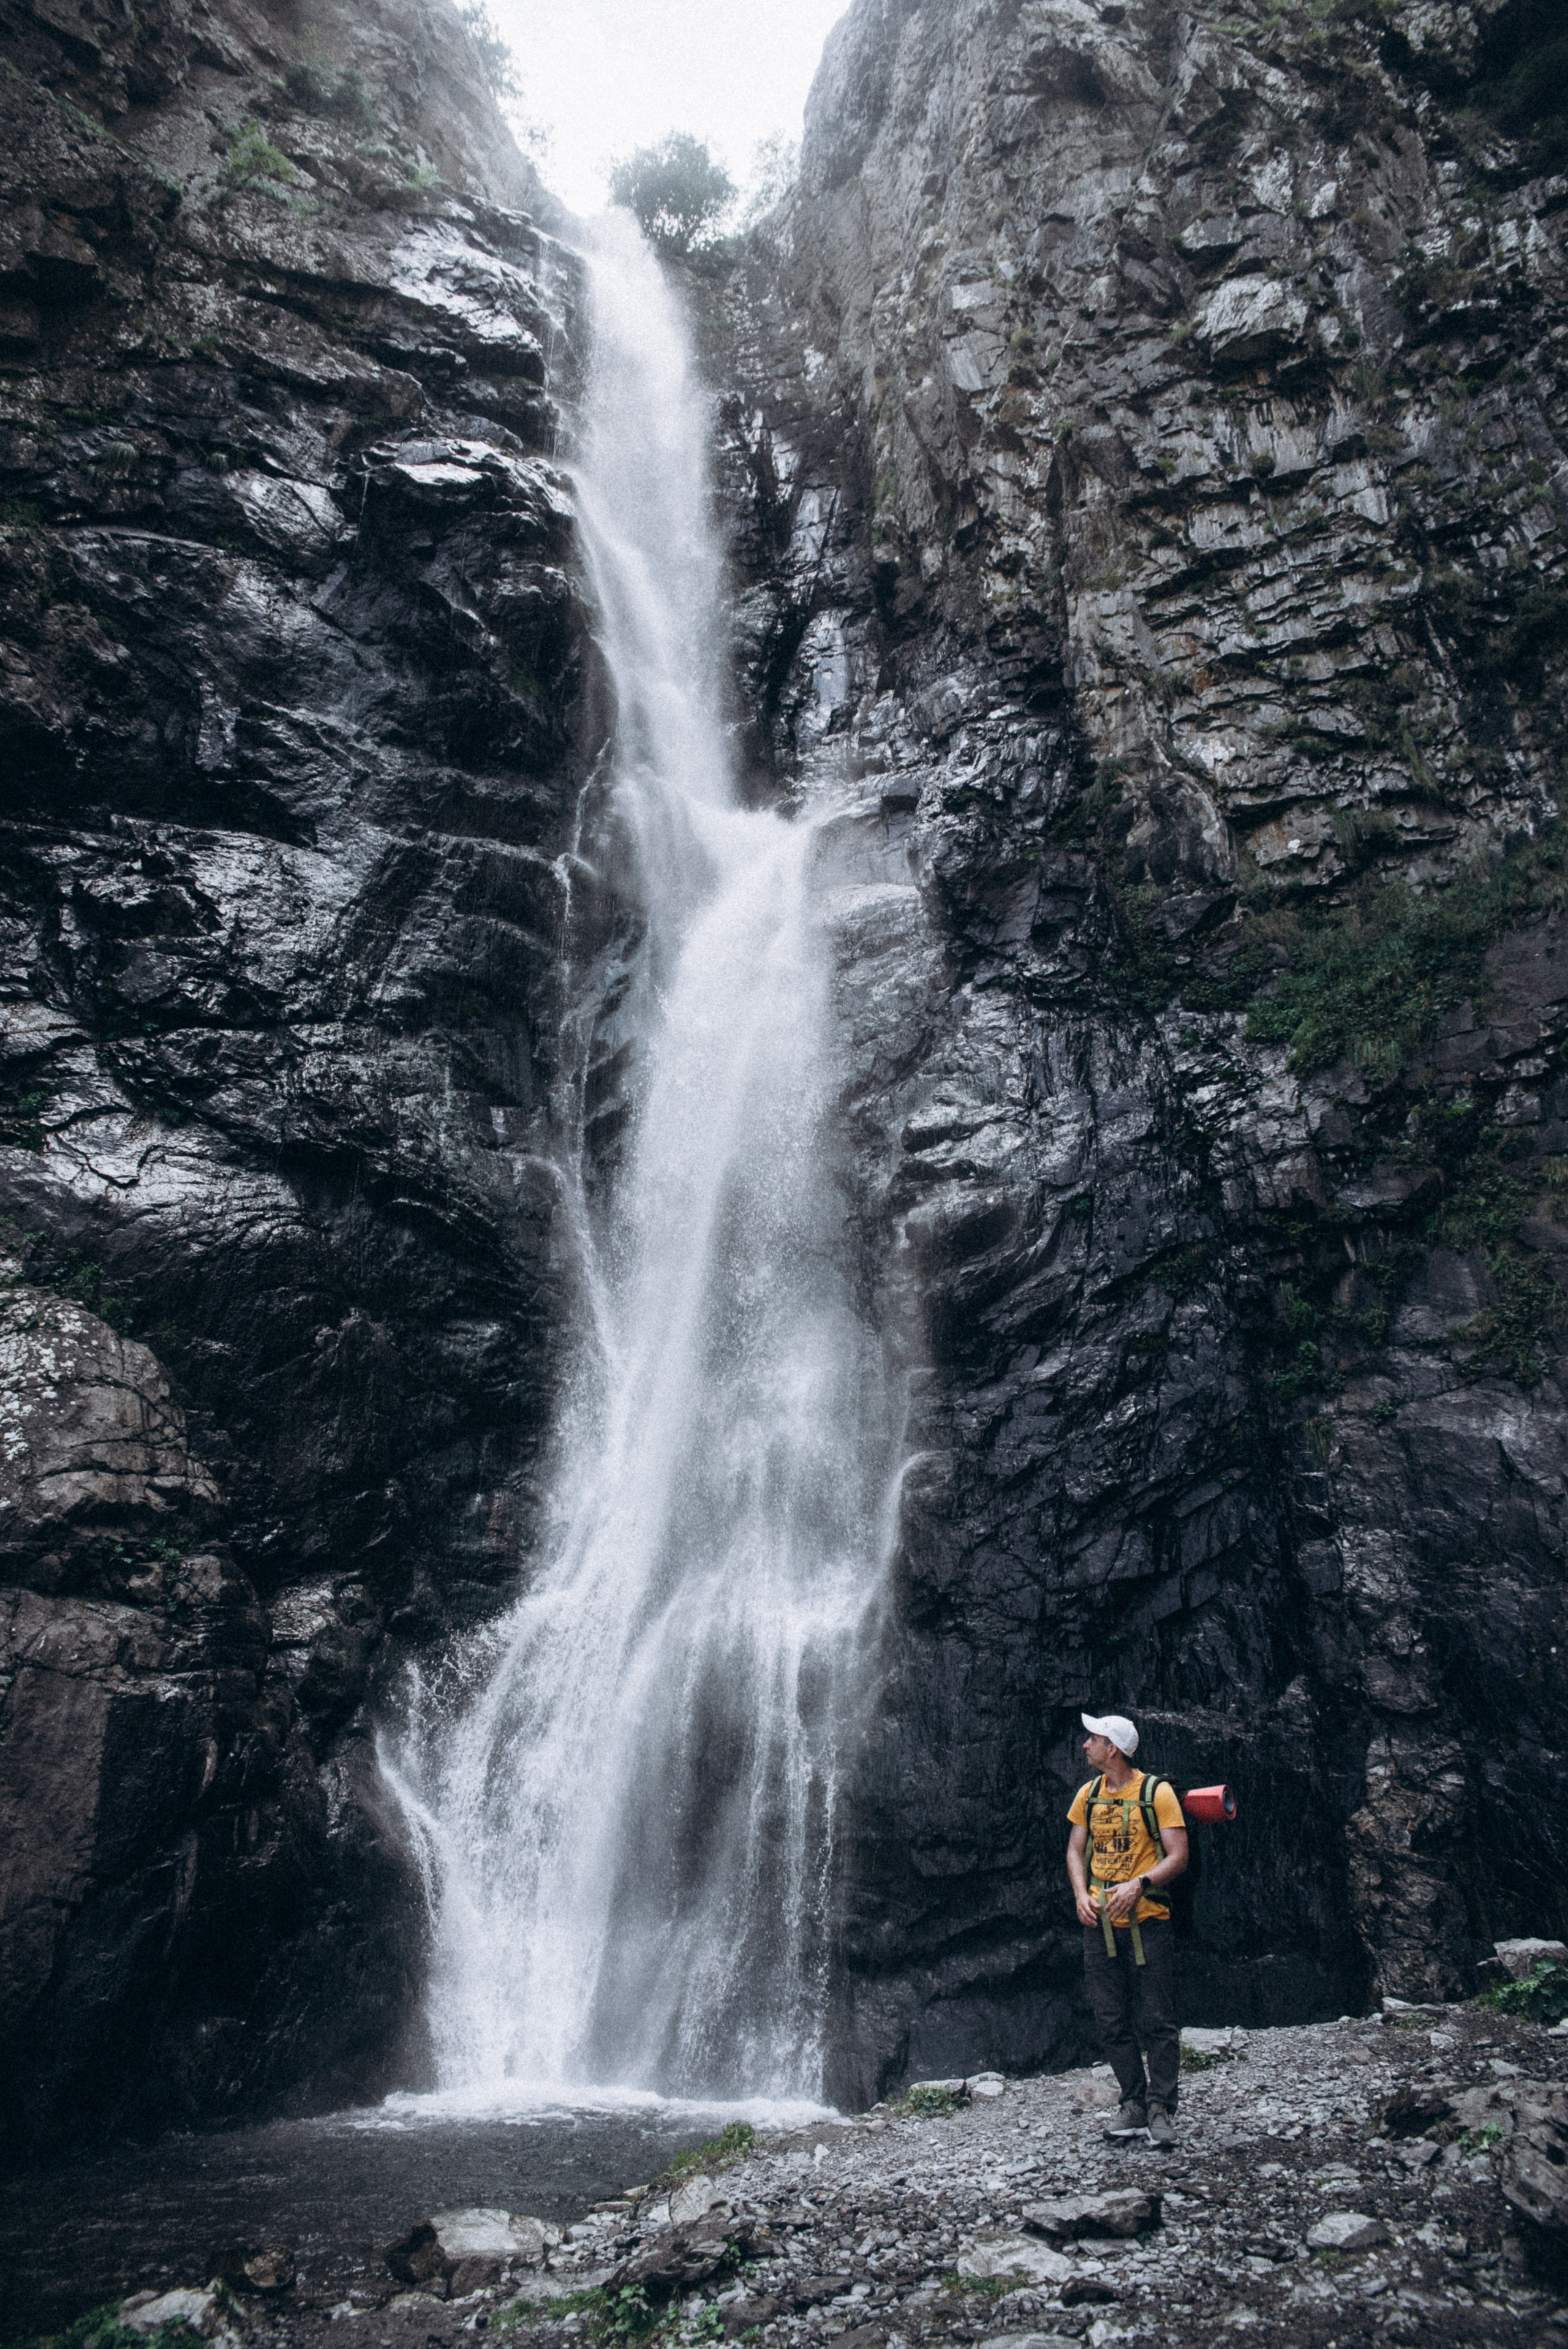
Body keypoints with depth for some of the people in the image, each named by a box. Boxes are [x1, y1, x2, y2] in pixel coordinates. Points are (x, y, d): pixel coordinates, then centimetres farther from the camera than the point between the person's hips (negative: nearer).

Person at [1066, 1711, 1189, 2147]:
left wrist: (1138, 1885, -22)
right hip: (1100, 1923, 5)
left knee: (1158, 2022, -2)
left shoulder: (1157, 1792, -7)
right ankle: (1135, 2106, 19)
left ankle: (1162, 2110, 9)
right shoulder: (1089, 1794, 9)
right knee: (1111, 2022, 8)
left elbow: (1179, 1857, -10)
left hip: (1147, 1920, -5)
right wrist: (1082, 1895, -3)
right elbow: (1075, 1851, 14)